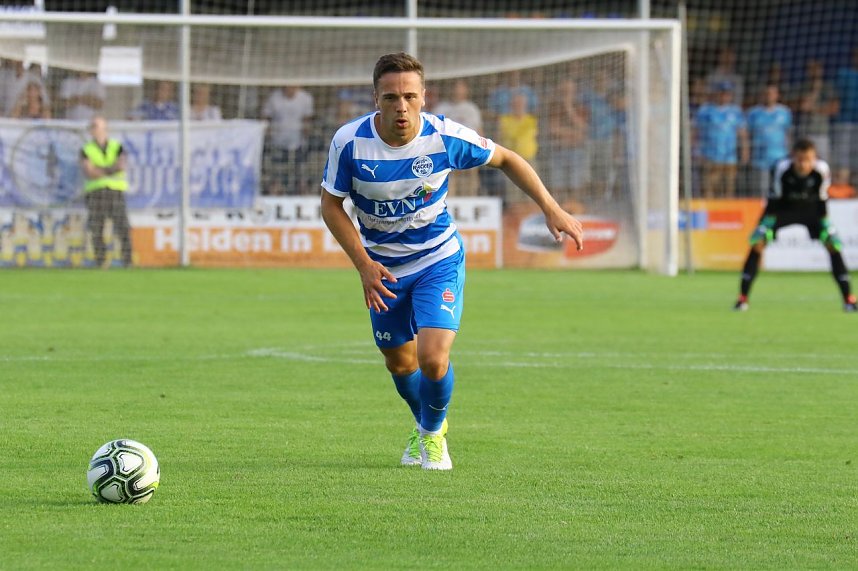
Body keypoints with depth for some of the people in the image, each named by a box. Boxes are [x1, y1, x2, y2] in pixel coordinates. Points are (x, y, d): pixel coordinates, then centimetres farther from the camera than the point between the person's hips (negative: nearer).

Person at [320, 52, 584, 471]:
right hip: (383, 267, 2)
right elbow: (331, 205, -8)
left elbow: (505, 159, -3)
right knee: (400, 363, 14)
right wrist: (364, 264, -18)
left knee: (433, 357, -18)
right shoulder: (349, 142, -22)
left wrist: (550, 208, -8)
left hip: (438, 260, -2)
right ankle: (425, 426, 48)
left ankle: (433, 433, 15)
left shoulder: (446, 137, -22)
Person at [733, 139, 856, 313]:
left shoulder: (821, 170, -27)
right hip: (783, 207, -1)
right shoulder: (782, 169, -31)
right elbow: (774, 200, -20)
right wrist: (769, 225, -21)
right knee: (758, 242, -17)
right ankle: (742, 297, -10)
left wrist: (825, 227, -12)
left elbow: (822, 200, -15)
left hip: (811, 209, 1)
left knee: (833, 244, -12)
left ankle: (848, 298, -3)